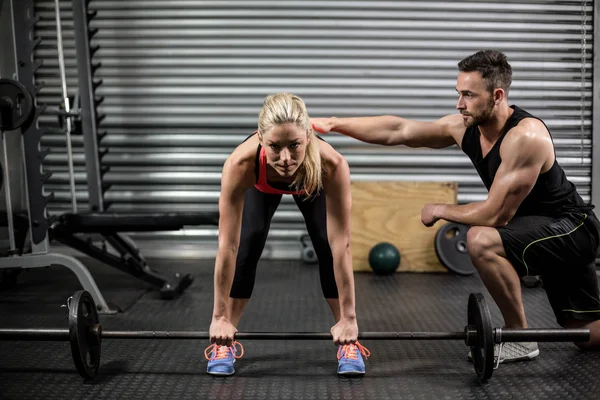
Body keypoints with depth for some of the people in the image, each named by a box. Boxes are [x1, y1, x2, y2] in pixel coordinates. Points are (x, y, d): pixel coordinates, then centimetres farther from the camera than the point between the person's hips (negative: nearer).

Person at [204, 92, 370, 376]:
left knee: (327, 249, -13)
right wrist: (220, 316, -27)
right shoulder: (240, 164, -44)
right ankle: (225, 343, 5)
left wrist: (348, 317, -29)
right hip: (261, 186, 0)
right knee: (246, 248, -13)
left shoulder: (332, 165, -45)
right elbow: (228, 245, -35)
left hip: (311, 185, 0)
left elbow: (340, 245, -36)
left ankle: (348, 342, 4)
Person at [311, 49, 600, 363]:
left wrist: (439, 211, -16)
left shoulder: (526, 136, -29)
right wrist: (333, 123, -13)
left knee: (481, 240, -34)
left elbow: (495, 215, -30)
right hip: (545, 231, 8)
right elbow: (398, 131, -7)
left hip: (572, 228, -8)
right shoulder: (464, 127, -7)